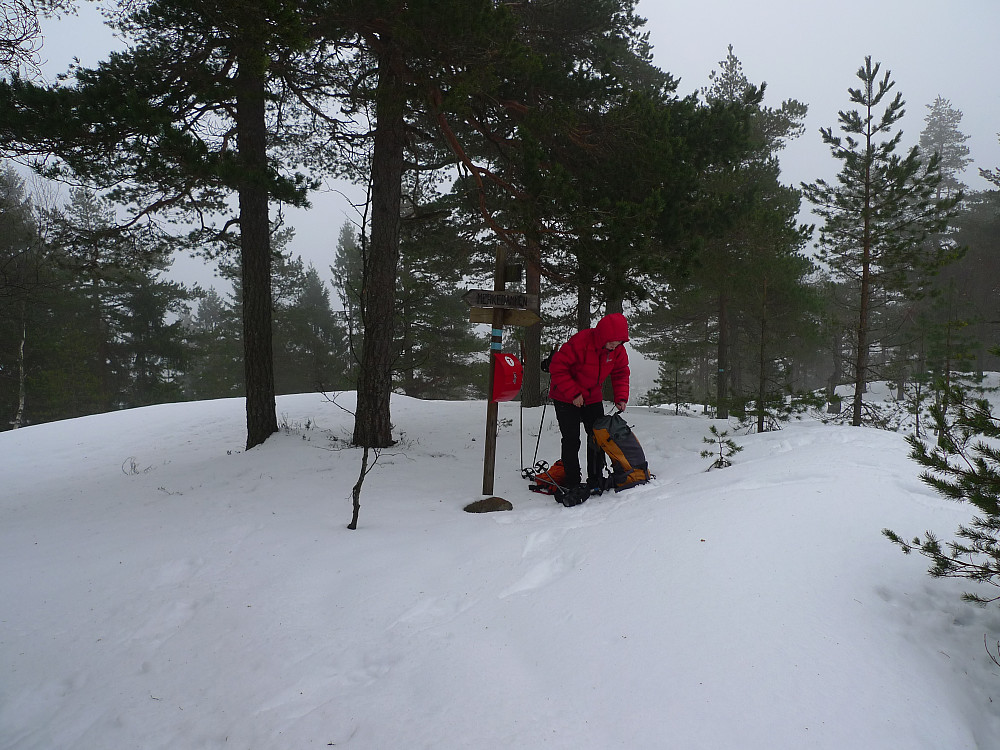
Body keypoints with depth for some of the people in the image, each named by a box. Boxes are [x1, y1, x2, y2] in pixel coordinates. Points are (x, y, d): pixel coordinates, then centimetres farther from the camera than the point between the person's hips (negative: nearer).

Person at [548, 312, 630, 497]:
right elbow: (557, 367, -27)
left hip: (592, 397, 6)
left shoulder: (618, 350, -9)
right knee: (571, 440, -6)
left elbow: (621, 374, 6)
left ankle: (596, 480, 17)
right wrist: (573, 393, -27)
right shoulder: (580, 342, -30)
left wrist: (621, 398, -9)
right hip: (565, 397, -6)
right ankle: (572, 483, 4)